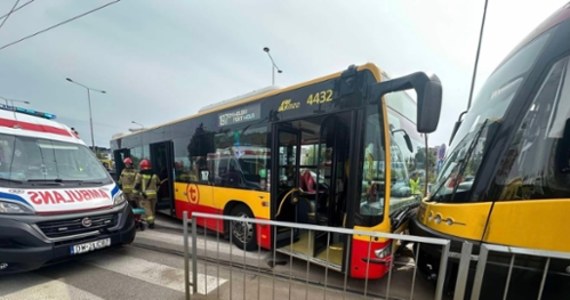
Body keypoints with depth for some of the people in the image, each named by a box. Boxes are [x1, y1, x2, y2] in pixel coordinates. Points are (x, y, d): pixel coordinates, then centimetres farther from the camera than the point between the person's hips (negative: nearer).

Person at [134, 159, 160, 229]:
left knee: (147, 209, -3)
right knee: (152, 209, 15)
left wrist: (135, 192, 2)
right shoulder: (154, 175, 9)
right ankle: (151, 221, 25)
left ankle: (151, 222, -10)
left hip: (144, 195, -4)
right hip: (153, 195, 4)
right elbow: (158, 183, 21)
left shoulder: (139, 175, -3)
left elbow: (137, 184, -9)